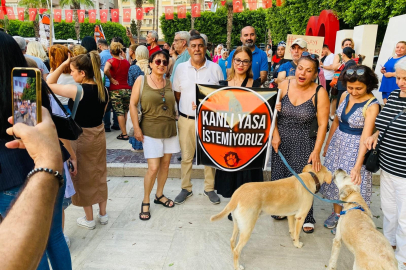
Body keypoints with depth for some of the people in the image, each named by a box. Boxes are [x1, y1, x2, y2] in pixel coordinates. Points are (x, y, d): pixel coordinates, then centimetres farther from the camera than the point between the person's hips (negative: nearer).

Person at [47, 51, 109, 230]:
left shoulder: (76, 90, -22)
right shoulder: (103, 90, -3)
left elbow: (49, 84, -7)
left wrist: (64, 64, -6)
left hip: (80, 137, -6)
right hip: (99, 134, 6)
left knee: (84, 177, 11)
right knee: (99, 174, 18)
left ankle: (89, 219, 26)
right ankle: (103, 214, 32)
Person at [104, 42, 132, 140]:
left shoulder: (111, 61, -7)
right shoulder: (126, 61, 6)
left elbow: (106, 70, -27)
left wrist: (112, 79, -12)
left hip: (115, 90, -4)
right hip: (127, 89, 4)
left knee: (120, 113, 2)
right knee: (126, 112, 14)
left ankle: (124, 134, 4)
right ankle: (129, 131, 19)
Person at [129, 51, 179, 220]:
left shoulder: (169, 83, 8)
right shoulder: (141, 80, -1)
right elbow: (133, 105, -3)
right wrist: (136, 128, -9)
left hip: (170, 129, 4)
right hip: (150, 130, -4)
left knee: (165, 164, 11)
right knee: (153, 168, -8)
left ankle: (159, 195, 31)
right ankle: (145, 201, 13)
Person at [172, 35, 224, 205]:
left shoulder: (215, 68, 0)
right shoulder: (181, 68, 3)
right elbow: (177, 92, 12)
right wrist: (186, 109, 5)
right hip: (186, 120, 1)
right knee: (186, 157, 9)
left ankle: (210, 188, 26)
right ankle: (186, 189, 26)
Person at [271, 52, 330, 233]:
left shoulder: (319, 93, -11)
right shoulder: (284, 85, -4)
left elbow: (322, 124, -10)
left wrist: (316, 151, -13)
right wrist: (275, 135, -5)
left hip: (304, 144, -3)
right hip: (281, 141, 3)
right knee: (279, 176, 11)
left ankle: (306, 218, 23)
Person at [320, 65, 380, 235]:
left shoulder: (372, 106, -22)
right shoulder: (345, 96, -3)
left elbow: (365, 137, -28)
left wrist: (357, 166, -34)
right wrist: (327, 144, 14)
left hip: (356, 147, -6)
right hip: (338, 143, 6)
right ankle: (336, 213, 38)